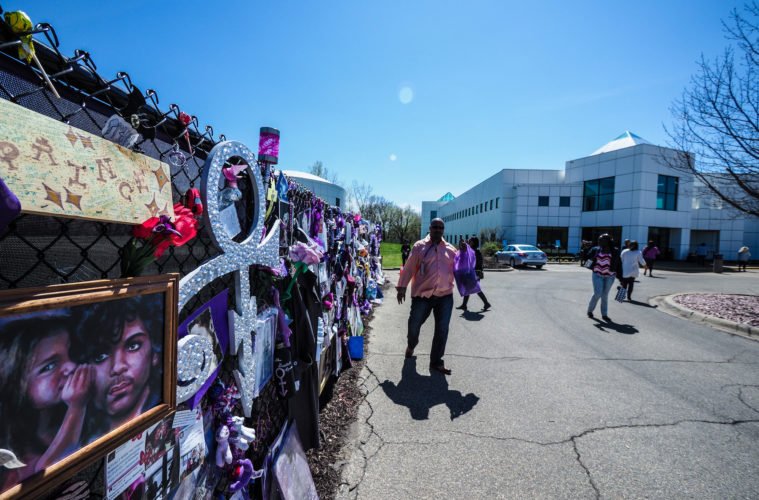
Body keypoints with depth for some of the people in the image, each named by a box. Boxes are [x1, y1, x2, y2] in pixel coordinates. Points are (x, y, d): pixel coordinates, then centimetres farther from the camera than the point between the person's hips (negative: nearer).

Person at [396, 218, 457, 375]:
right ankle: (411, 346, 43)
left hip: (445, 295, 2)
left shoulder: (450, 249, 11)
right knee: (414, 325, 10)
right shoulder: (420, 246, 1)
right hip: (422, 294, -2)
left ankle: (436, 362, 18)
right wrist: (402, 287, -4)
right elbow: (409, 268, -1)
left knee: (442, 330, 3)